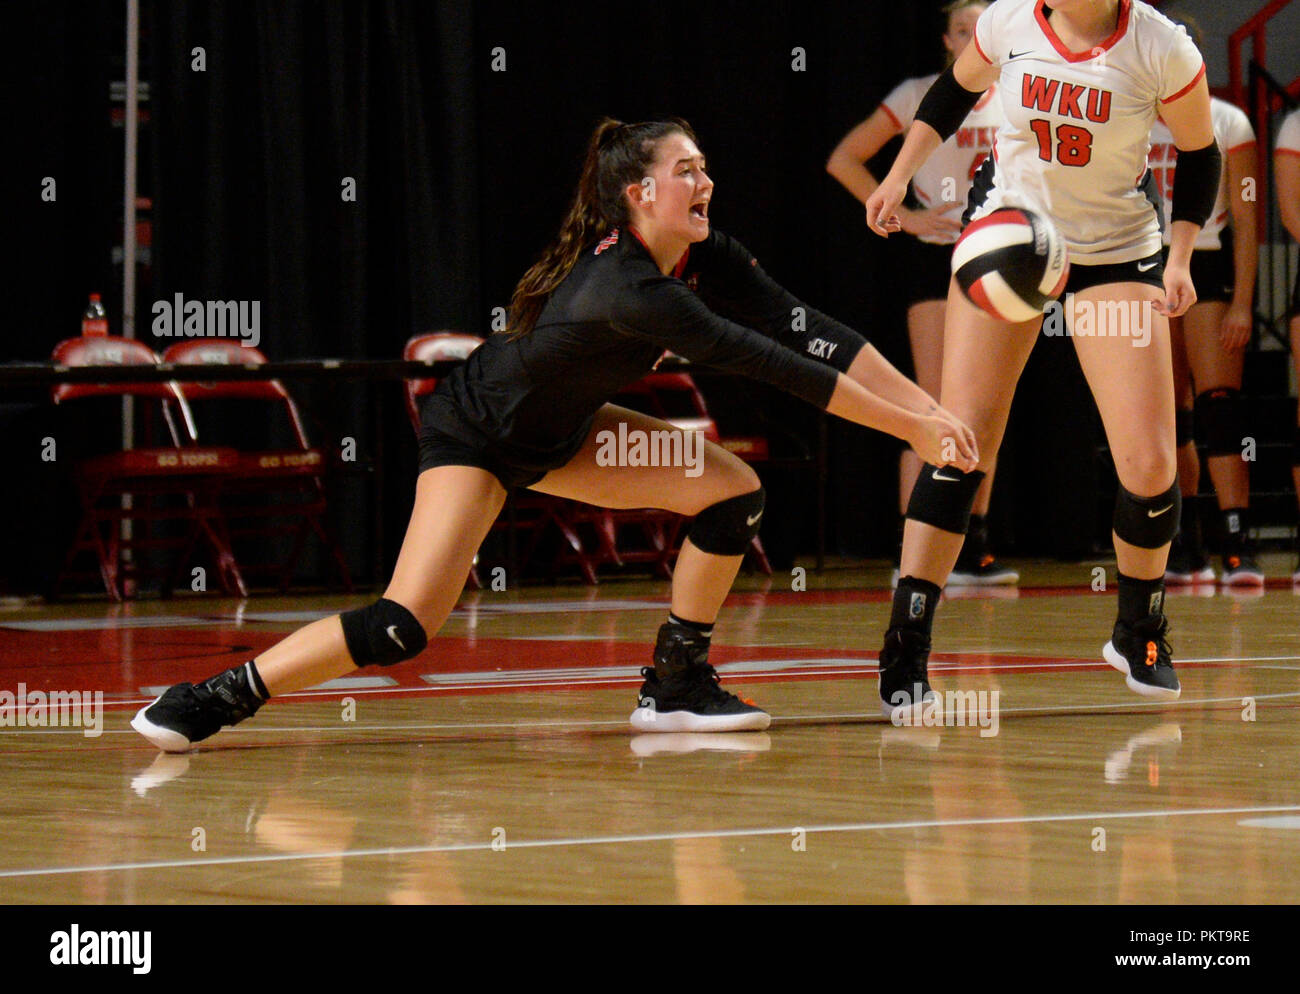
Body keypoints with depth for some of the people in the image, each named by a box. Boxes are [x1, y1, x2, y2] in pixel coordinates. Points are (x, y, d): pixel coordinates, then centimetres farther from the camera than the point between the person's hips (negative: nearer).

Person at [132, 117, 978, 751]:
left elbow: (807, 330, -13)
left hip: (558, 431, 9)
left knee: (733, 489, -3)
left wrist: (929, 409, -22)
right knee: (405, 627, -24)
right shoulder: (623, 290, -36)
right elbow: (767, 363, -37)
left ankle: (676, 688, 8)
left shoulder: (705, 260, -11)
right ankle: (214, 700, -12)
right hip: (475, 432, -9)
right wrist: (908, 427, -35)